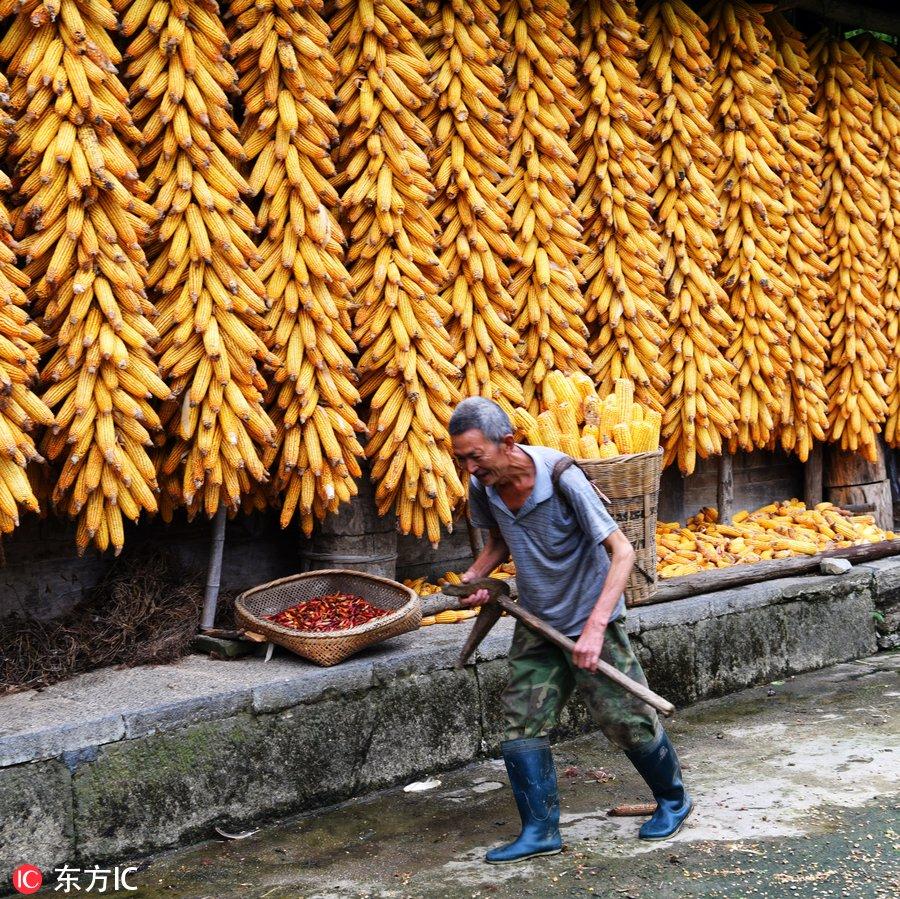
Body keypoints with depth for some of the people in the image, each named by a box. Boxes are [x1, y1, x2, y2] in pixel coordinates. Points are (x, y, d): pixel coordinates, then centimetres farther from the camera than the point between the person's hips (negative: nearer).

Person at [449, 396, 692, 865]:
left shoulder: (561, 479, -29)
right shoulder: (482, 487, -10)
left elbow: (622, 551, -27)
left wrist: (595, 627, -35)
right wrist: (475, 575, -7)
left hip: (588, 618, -5)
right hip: (536, 623, 5)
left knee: (627, 719, 3)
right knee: (519, 723, -2)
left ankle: (673, 800, 27)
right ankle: (539, 831, 9)